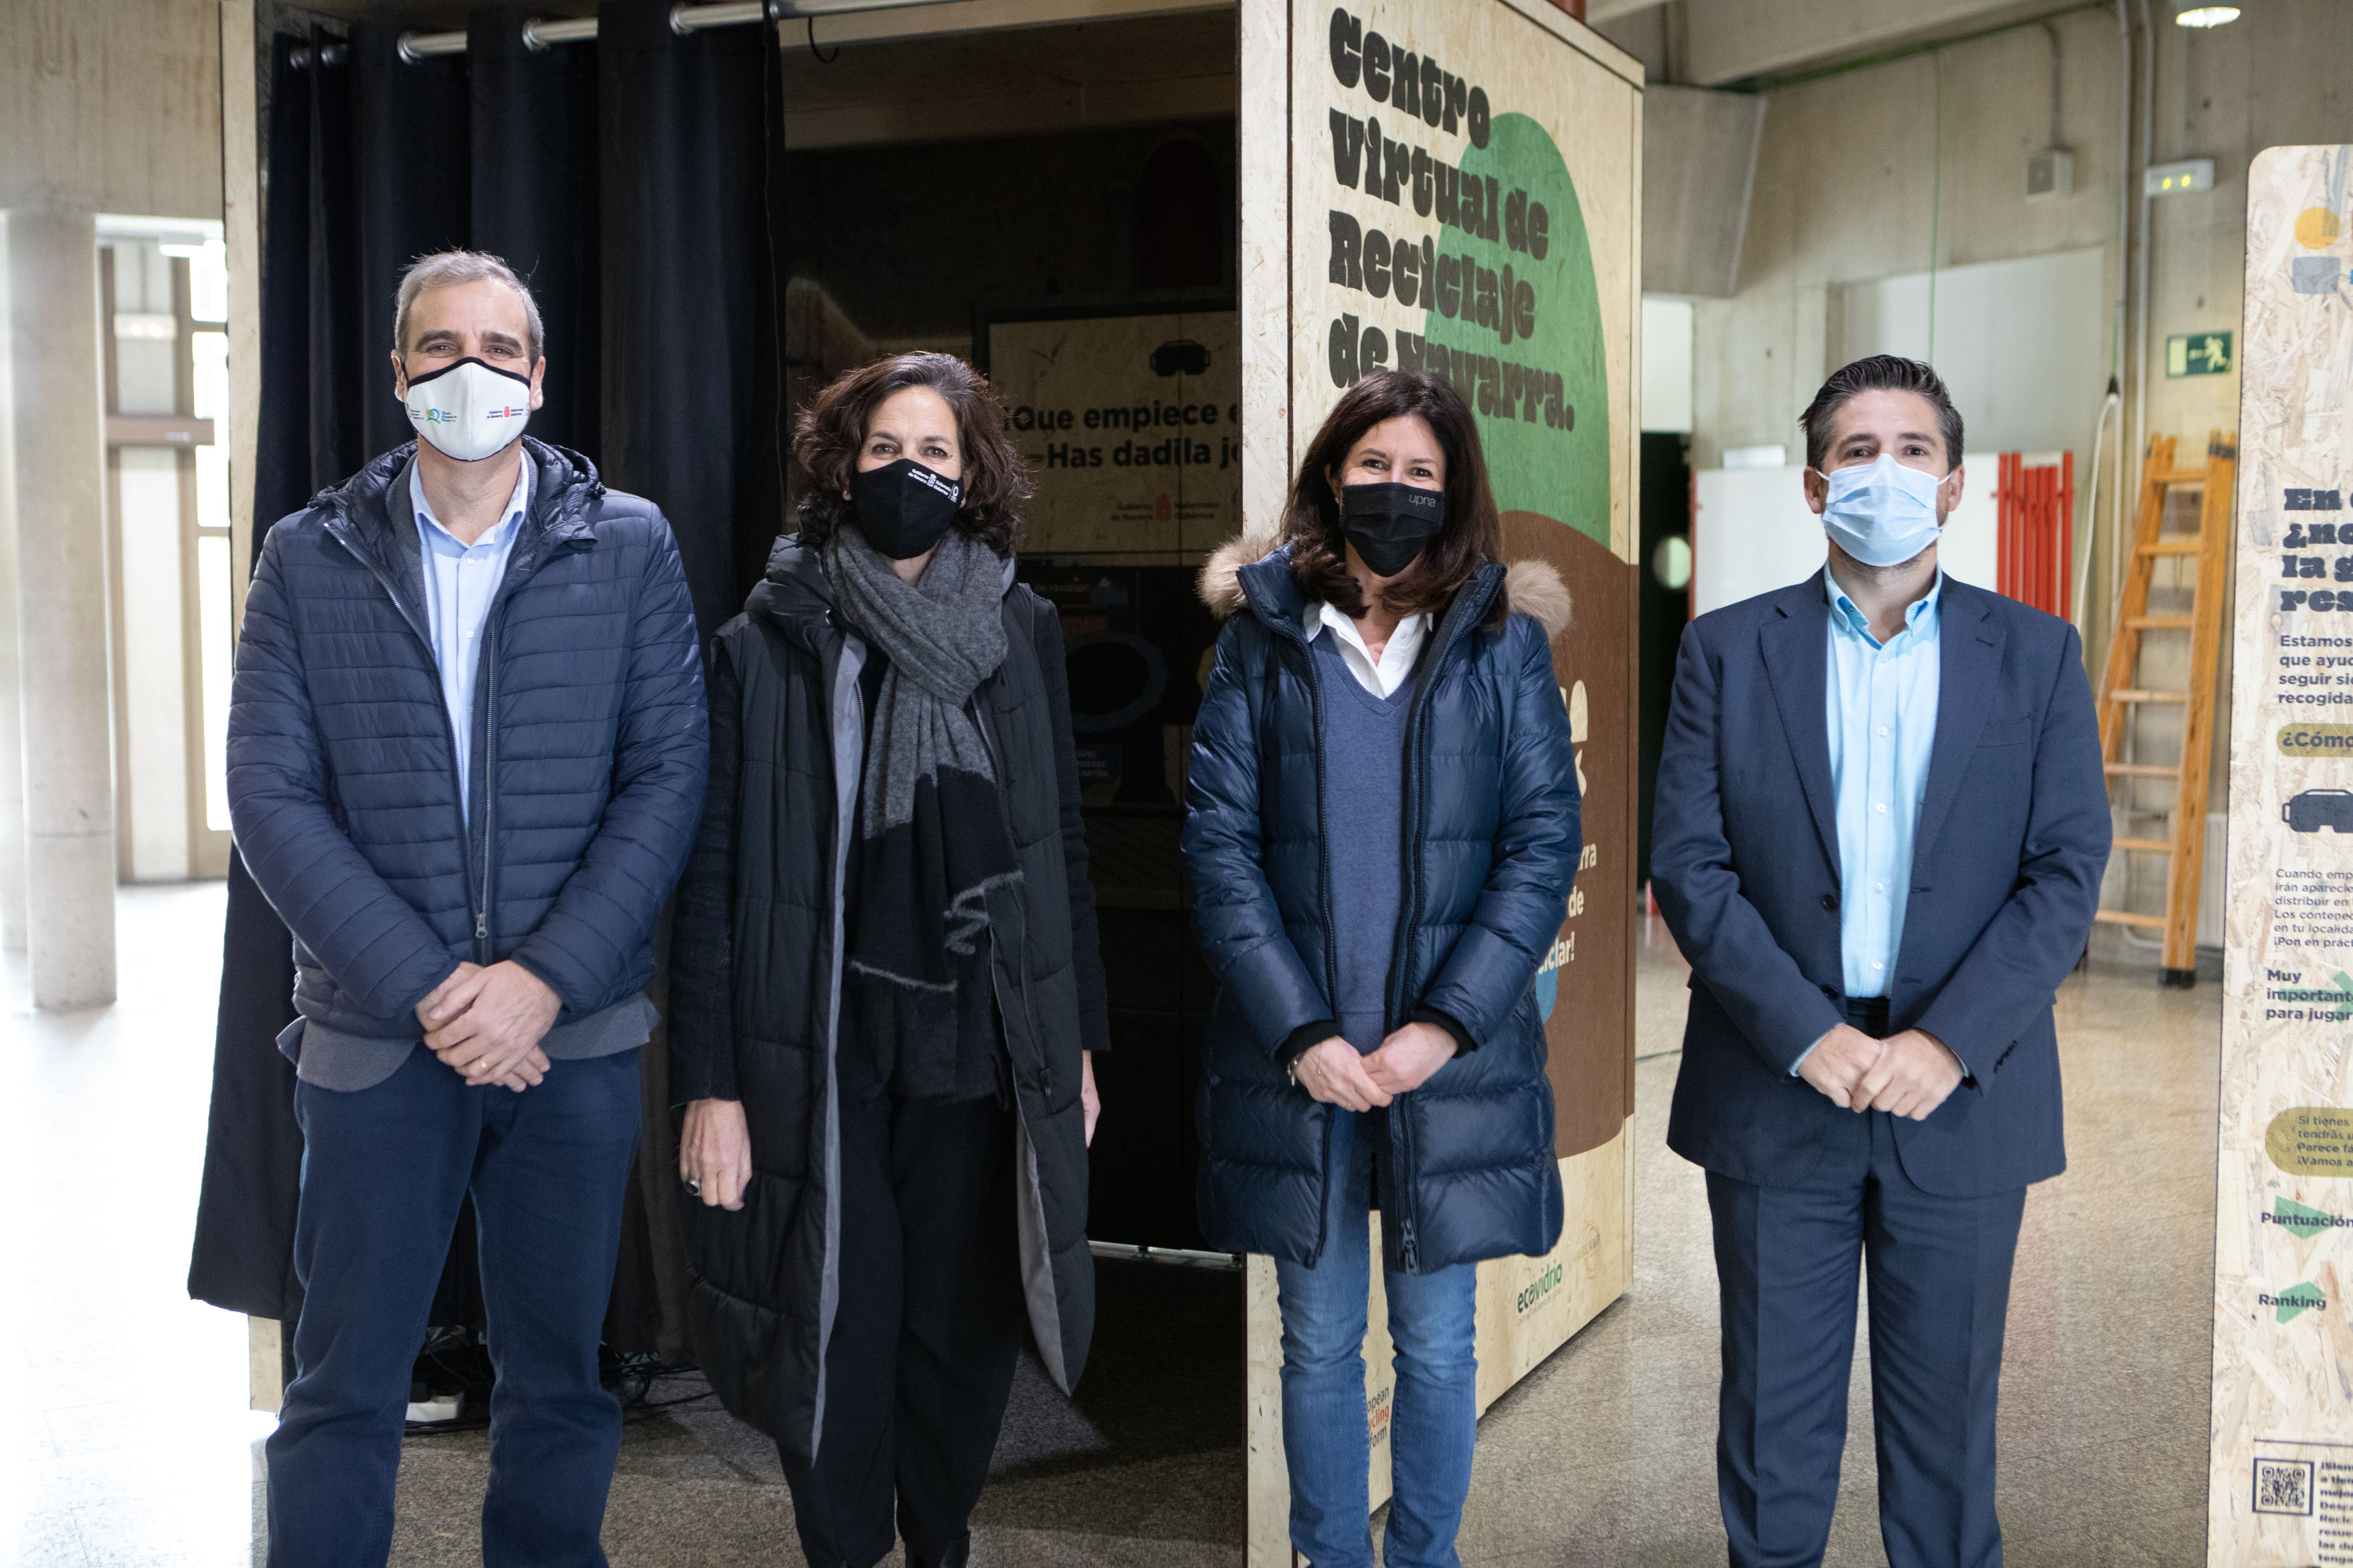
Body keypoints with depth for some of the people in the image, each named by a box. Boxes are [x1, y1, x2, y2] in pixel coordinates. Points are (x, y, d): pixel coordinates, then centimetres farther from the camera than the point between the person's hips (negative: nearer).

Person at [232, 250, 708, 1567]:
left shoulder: (630, 547, 3)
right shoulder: (310, 558, 4)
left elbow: (670, 779, -3)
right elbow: (272, 799, -3)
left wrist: (541, 980, -13)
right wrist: (425, 989, -13)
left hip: (577, 1031, 0)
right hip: (377, 1033, 0)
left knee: (561, 1380, 12)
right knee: (344, 1390, 7)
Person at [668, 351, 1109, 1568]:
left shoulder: (1021, 632, 6)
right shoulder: (767, 645, -2)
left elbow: (1062, 846, 10)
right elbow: (713, 873, -3)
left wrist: (1080, 1040, 8)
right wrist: (709, 1082, -7)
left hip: (982, 1048, 2)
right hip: (821, 1053, -2)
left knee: (964, 1326, 10)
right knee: (837, 1336, 3)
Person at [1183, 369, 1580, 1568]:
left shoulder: (1505, 639, 2)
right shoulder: (1260, 637, 3)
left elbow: (1544, 846, -3)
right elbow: (1218, 846, -3)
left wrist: (1442, 1026, -12)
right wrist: (1300, 1034, -12)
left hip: (1455, 1058, 0)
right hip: (1297, 1060, 1)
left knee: (1438, 1347, 10)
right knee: (1319, 1344, 11)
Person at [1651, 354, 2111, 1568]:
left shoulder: (2036, 655, 4)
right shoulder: (1727, 649, 2)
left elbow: (2068, 870, -2)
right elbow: (1687, 864, -4)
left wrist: (1950, 1043, -14)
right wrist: (1808, 1035, -15)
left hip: (1962, 1094, 1)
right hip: (1774, 1091, 0)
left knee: (1946, 1415, 11)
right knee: (1773, 1420, 9)